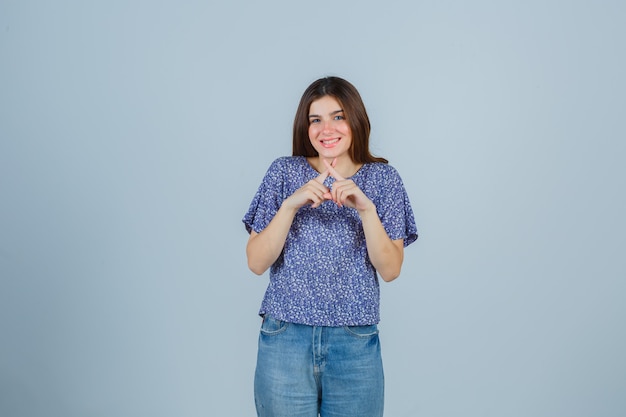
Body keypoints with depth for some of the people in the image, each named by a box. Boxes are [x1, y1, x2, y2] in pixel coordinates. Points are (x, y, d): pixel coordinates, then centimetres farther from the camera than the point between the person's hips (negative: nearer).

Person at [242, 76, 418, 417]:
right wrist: (290, 204, -18)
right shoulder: (284, 172, 0)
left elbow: (390, 270, -6)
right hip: (285, 339, 0)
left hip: (356, 346, 1)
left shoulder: (382, 178, 1)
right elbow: (256, 263, -5)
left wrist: (366, 209, -20)